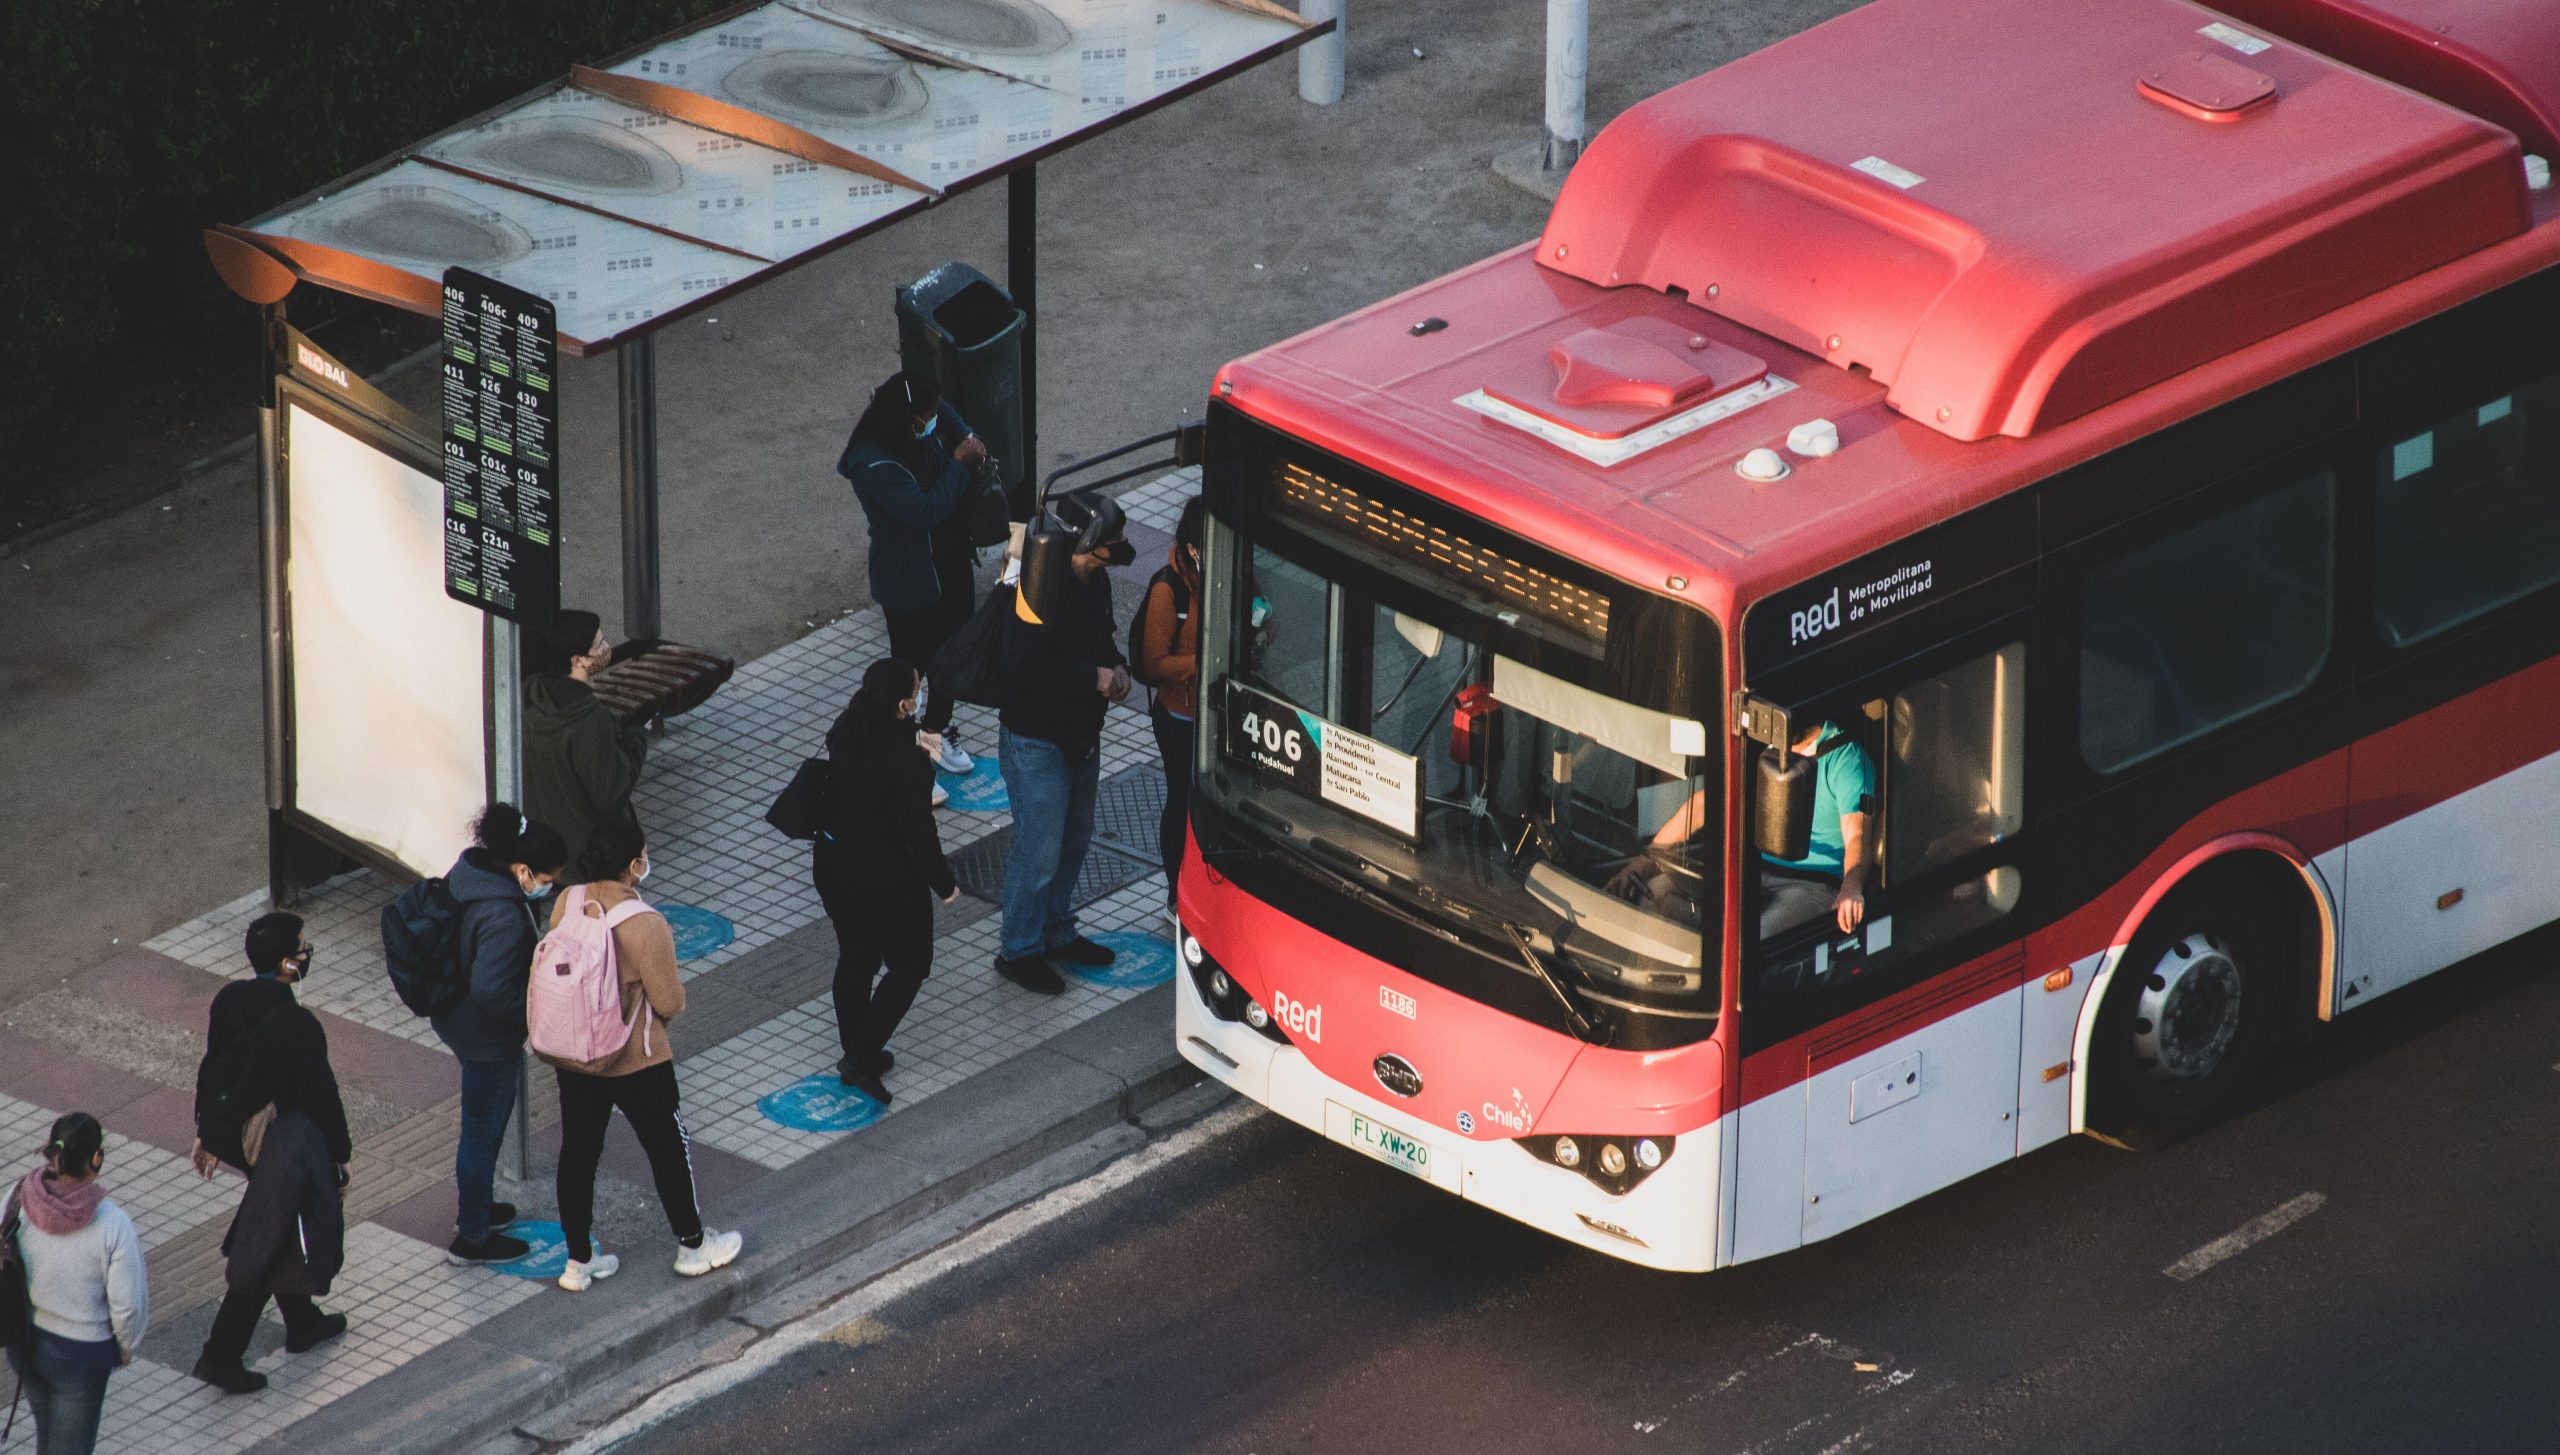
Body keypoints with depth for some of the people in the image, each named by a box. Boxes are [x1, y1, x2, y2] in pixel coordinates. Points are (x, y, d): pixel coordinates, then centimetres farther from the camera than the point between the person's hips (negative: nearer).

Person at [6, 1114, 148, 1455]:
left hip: (24, 1340, 4)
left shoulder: (19, 1200, -18)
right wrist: (126, 1346, 4)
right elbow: (127, 1305, -18)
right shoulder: (112, 1225, -28)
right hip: (81, 1351, -4)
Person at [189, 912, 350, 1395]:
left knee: (278, 1233, 27)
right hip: (289, 1146, -8)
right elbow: (321, 1097, -20)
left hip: (239, 1133, 8)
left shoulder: (228, 1001, -8)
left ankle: (301, 1321, 45)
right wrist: (341, 1154, -4)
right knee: (266, 1249, 3)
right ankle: (221, 1354, 6)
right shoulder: (296, 1025, -29)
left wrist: (206, 1131, 18)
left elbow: (210, 1070, 5)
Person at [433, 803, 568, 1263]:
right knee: (483, 1130, 10)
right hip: (487, 1037, -10)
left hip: (456, 1016, 10)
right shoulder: (503, 918, -35)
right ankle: (473, 1237, 28)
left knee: (490, 1117, 29)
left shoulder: (469, 871, -6)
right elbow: (492, 991, -34)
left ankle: (476, 1206, 48)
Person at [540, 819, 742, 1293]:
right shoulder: (644, 925, -29)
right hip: (635, 1060, -5)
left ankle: (579, 1261, 30)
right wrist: (673, 991, 3)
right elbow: (669, 1002, -20)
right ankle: (692, 1245, 35)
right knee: (668, 1147, 17)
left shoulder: (567, 904, -11)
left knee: (578, 1151, 18)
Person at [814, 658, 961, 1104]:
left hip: (833, 864, 7)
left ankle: (857, 1052, 39)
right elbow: (919, 833, -24)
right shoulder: (906, 763, -32)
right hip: (885, 879, -7)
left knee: (855, 958, 24)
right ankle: (863, 1059, 8)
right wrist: (944, 883, -7)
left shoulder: (843, 733, -11)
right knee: (910, 965, 14)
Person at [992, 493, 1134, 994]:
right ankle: (1019, 950, 17)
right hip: (1037, 744, -9)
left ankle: (1056, 933, 40)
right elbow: (1022, 667, -32)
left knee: (1073, 840, 22)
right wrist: (1093, 677, -27)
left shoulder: (1094, 582, 0)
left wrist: (1117, 668, -3)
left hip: (1081, 739, 9)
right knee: (1040, 853, 1)